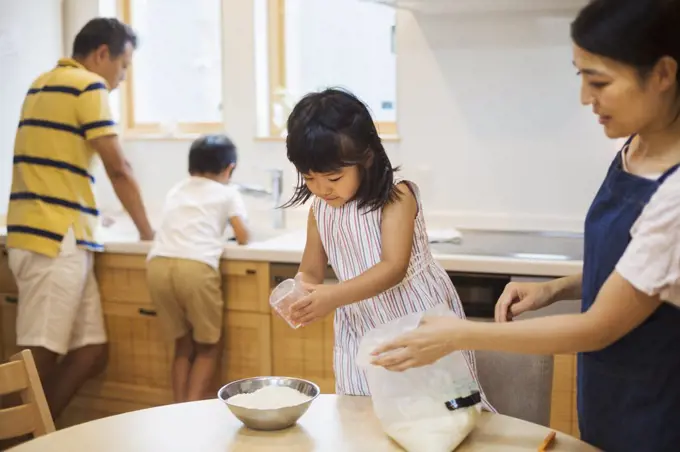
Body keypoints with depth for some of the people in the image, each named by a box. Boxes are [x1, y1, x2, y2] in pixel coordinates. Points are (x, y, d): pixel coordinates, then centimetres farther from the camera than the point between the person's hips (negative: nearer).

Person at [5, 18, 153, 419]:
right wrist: (147, 230, 4)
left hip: (44, 234, 9)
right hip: (55, 240, -9)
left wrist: (88, 214, 30)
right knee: (39, 357, -8)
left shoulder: (43, 84, 22)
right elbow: (118, 168, -7)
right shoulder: (88, 85, -6)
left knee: (91, 351, 7)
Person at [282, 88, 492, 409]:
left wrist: (335, 296, -38)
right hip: (362, 329, 5)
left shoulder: (397, 197, -18)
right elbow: (310, 272, 6)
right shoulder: (319, 211, 0)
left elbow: (394, 268, -26)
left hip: (420, 318, -5)